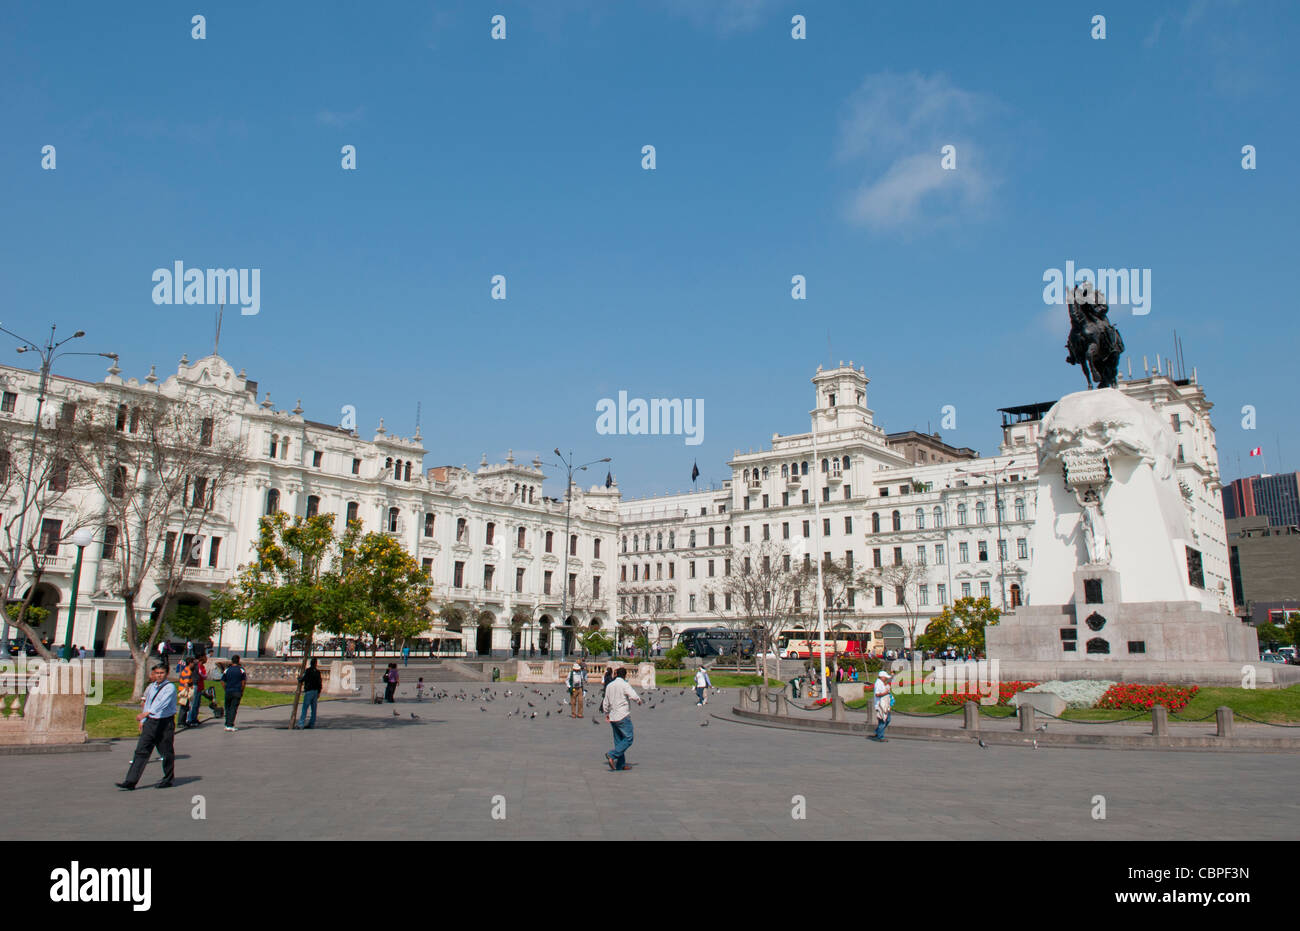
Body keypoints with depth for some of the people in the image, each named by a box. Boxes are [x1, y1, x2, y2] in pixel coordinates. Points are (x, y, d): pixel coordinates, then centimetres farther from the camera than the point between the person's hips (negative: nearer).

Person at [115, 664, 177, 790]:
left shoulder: (170, 687, -11)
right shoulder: (151, 687, 10)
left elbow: (161, 703, -25)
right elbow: (147, 702, 21)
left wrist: (146, 713, -36)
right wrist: (143, 720, 19)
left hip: (165, 723, -6)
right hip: (150, 722, 6)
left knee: (167, 753, 4)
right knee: (141, 750, 0)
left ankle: (168, 780, 18)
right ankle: (130, 781, 0)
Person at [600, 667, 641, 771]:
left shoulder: (609, 686, 10)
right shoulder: (624, 685, -12)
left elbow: (605, 702, 17)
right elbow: (634, 696, -24)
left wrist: (606, 714, 29)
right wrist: (639, 700, -3)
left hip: (613, 717, 8)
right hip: (623, 716, -8)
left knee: (619, 741, 12)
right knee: (628, 739, -3)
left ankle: (620, 765, 11)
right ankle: (612, 755, -16)